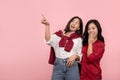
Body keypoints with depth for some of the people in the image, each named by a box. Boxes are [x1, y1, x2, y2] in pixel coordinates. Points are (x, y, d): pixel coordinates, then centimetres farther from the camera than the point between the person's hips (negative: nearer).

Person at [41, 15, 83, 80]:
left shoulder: (79, 39, 10)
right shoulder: (59, 35, 10)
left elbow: (80, 57, 9)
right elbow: (49, 41, -8)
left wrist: (75, 56, -14)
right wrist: (47, 25, -14)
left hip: (72, 66, 0)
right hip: (58, 65, 0)